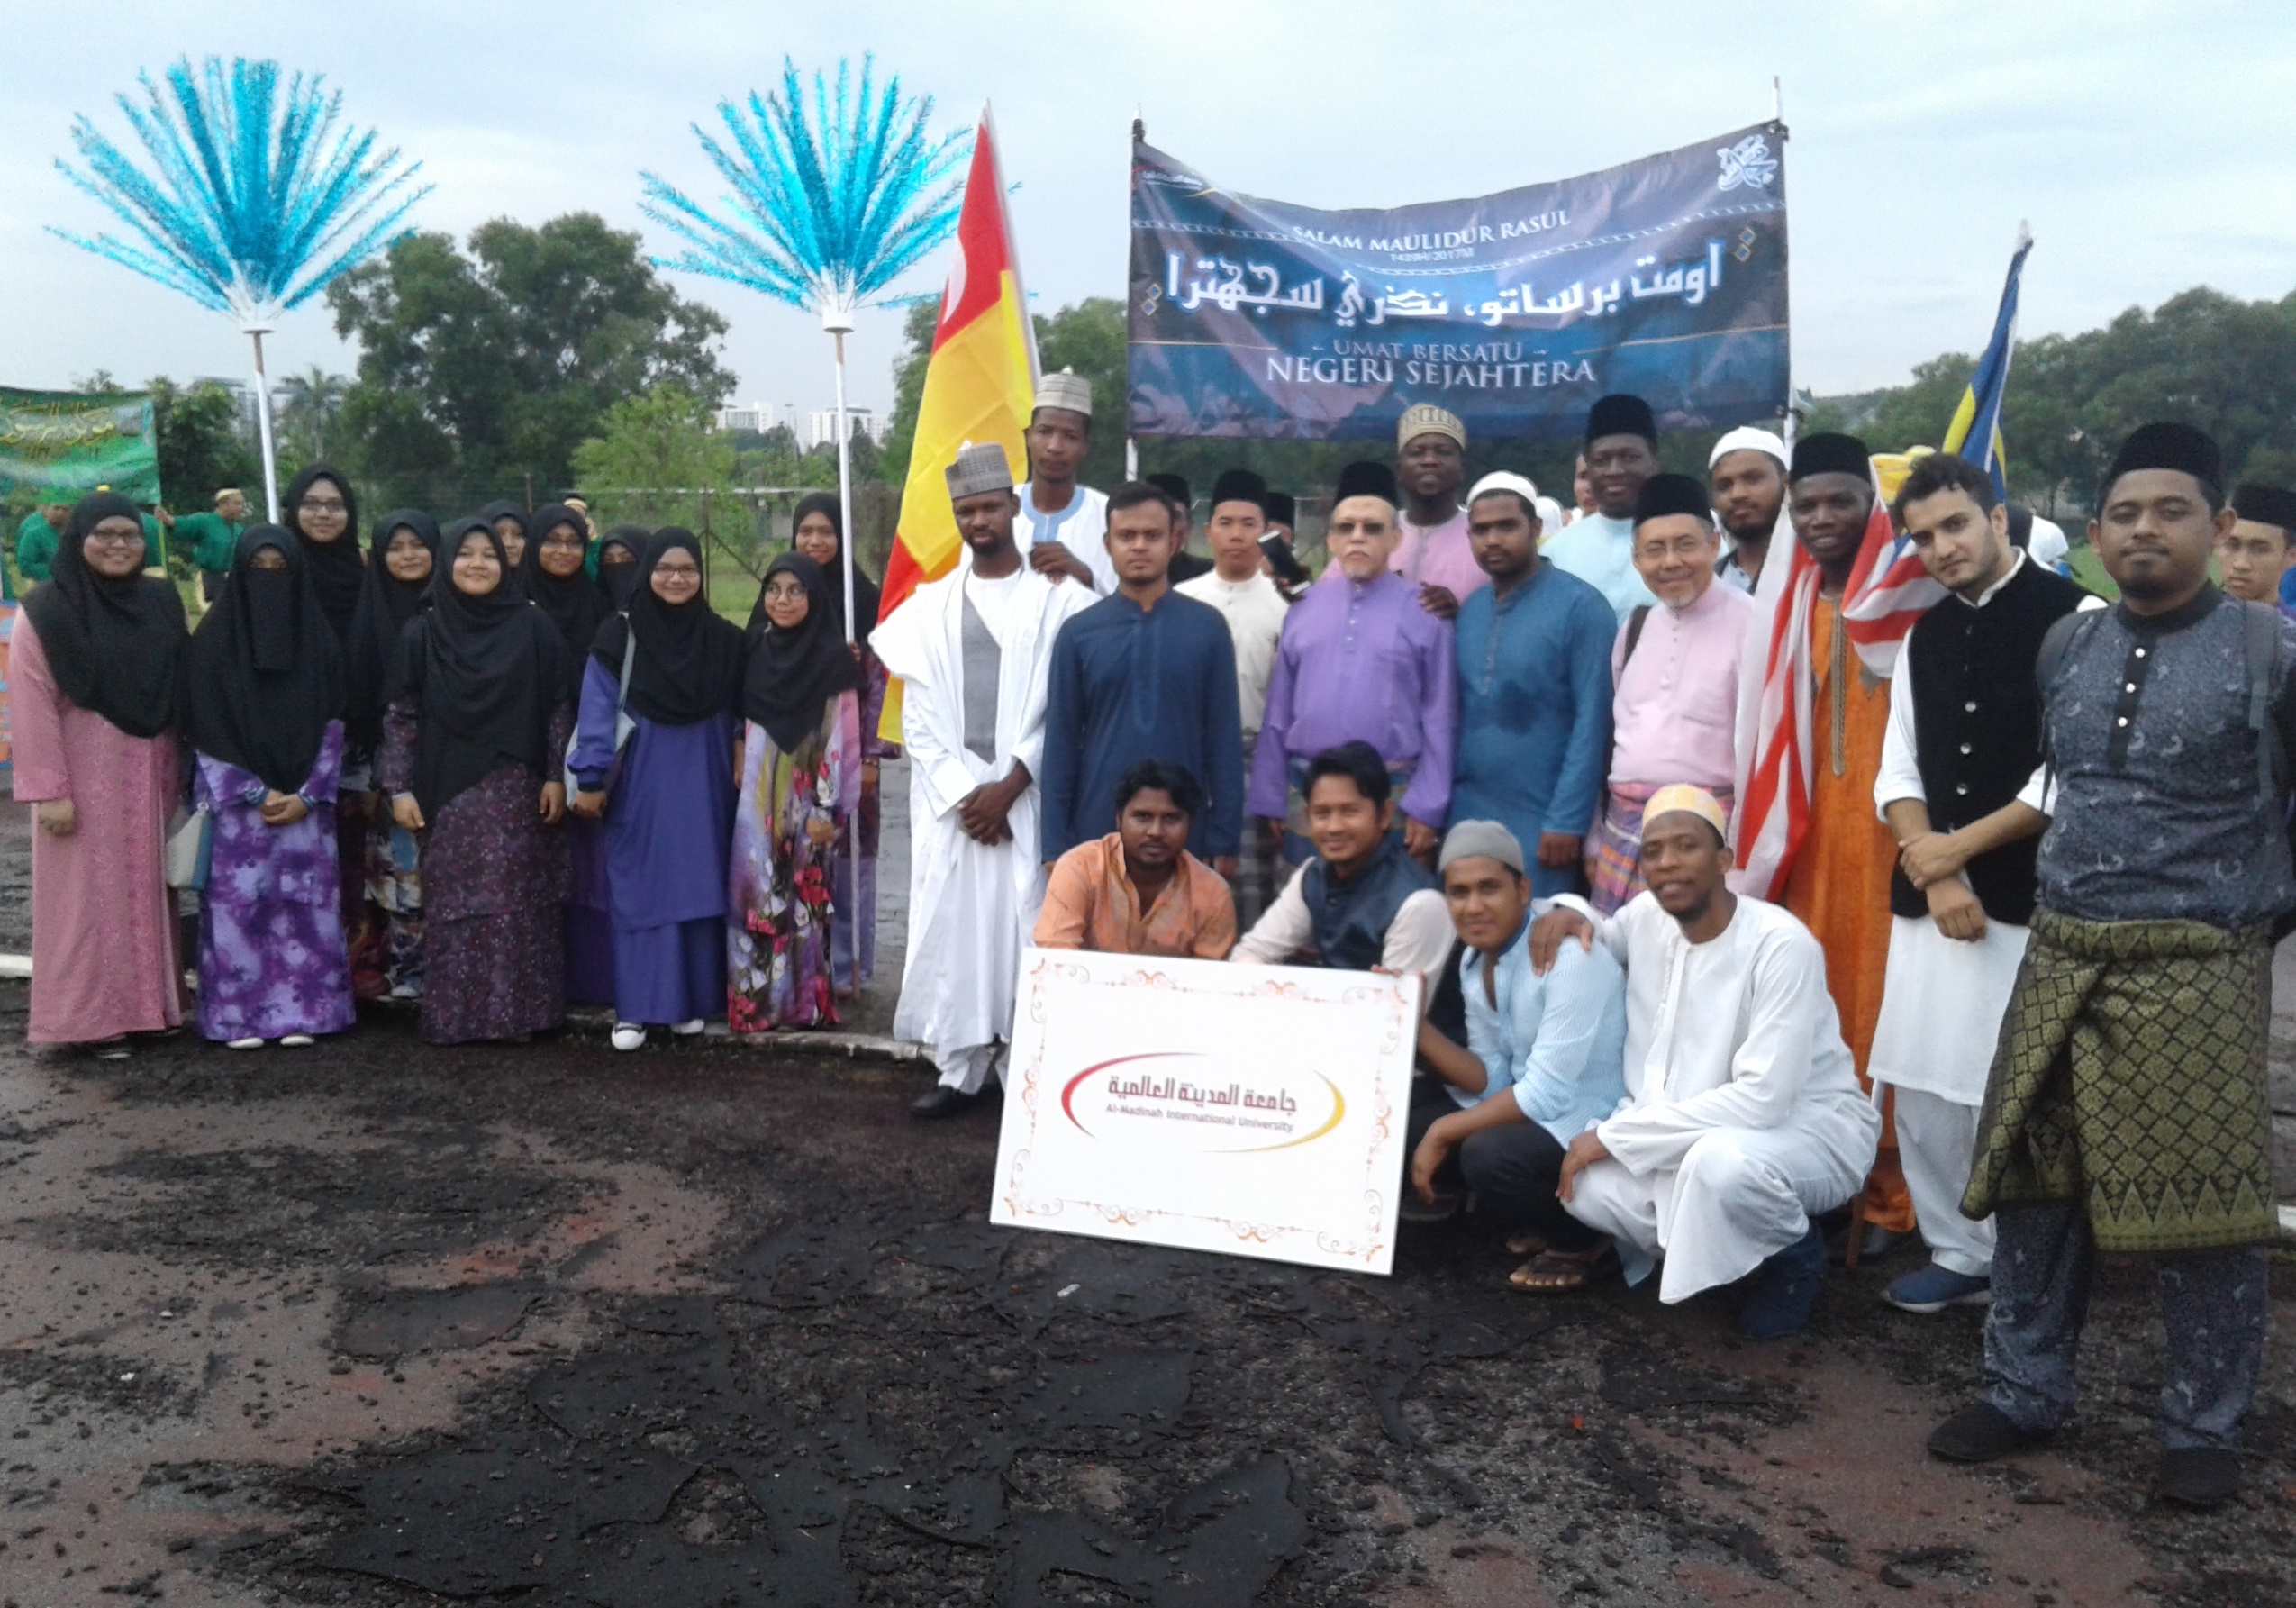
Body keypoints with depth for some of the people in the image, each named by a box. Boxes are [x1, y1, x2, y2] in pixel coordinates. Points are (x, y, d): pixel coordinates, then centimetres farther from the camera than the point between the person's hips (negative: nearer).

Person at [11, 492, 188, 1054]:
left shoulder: (161, 601, 8)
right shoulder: (47, 610, -8)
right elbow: (32, 705, -11)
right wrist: (49, 790, -15)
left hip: (150, 775, 5)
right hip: (87, 776, -5)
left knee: (149, 887, 10)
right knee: (94, 892, 0)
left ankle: (151, 1003, 19)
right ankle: (95, 1017, 6)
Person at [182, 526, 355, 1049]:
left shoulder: (319, 639, 5)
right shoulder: (213, 641, -1)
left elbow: (334, 726, 4)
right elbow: (204, 732, -3)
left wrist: (307, 794, -7)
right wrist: (255, 794, -9)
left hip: (305, 801, 2)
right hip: (236, 803, -1)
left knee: (304, 904, 0)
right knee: (237, 904, -3)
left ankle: (301, 1011, 8)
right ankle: (240, 1015, 5)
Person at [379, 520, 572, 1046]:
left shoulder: (533, 627, 1)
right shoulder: (423, 632, 3)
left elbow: (559, 707, 2)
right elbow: (401, 715, 4)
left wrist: (557, 776, -3)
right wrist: (399, 788, -2)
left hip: (517, 792, 0)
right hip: (448, 793, 1)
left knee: (517, 904, 2)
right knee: (454, 906, 2)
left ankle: (517, 1011, 10)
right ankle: (454, 1016, 9)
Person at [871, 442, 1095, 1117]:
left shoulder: (1058, 598, 0)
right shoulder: (929, 604, 10)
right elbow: (917, 713, 5)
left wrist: (1008, 786, -10)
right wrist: (962, 791, -6)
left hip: (1028, 799, -3)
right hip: (948, 798, 3)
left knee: (1023, 931, -1)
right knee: (948, 930, 4)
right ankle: (960, 1070, 14)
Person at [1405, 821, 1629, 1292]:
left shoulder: (1570, 957, -23)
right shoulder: (1474, 959, 2)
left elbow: (1546, 1094, -25)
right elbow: (1491, 1082, 2)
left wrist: (1443, 1132, -20)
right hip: (1531, 1109, 9)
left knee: (1488, 1154, -30)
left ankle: (1585, 1243, -2)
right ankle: (1539, 1224, 12)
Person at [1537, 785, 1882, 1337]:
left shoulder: (1781, 944, -25)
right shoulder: (1645, 915, -5)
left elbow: (1763, 1099, -31)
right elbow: (1604, 936, 21)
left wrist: (1613, 1135, -26)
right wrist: (1569, 916, -7)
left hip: (1811, 1124, -6)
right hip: (1690, 1129, 6)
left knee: (1721, 1161, -38)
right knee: (1590, 1187, -19)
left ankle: (1794, 1255, -4)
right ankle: (1717, 1243, 8)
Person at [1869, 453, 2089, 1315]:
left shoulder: (2069, 616, -6)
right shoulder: (1926, 636, 14)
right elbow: (1899, 771, 10)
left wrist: (1959, 848, -8)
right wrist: (1936, 876, -5)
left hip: (2029, 900, -6)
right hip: (1927, 897, 6)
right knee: (1922, 1086, 9)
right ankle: (1957, 1255, 24)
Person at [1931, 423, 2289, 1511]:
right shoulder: (2064, 647, 8)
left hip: (2200, 971, -4)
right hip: (2061, 960, 5)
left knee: (2201, 1207, 4)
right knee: (2032, 1183, 10)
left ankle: (2204, 1429, 22)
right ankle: (2025, 1393, 26)